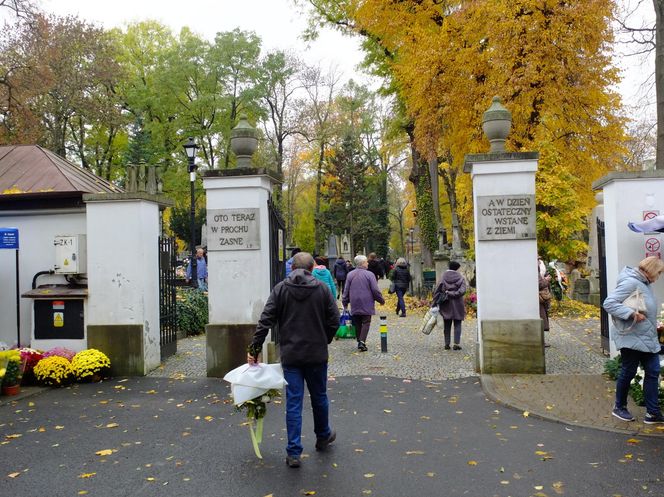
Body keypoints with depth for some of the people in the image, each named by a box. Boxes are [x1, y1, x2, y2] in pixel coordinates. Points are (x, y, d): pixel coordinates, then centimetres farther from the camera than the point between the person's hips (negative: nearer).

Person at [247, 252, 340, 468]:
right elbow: (334, 321, -4)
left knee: (293, 402, 5)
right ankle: (323, 436, 39)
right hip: (317, 355, 1)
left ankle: (293, 452, 6)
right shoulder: (322, 288, -3)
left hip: (290, 355, 0)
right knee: (319, 397, 19)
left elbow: (266, 321, -9)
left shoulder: (280, 288, -3)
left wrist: (254, 348, -4)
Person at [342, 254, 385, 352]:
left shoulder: (350, 275, 3)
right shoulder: (369, 274, -10)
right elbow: (375, 290, -9)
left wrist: (345, 303, 15)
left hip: (354, 304, 4)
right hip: (367, 304, -4)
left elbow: (346, 291, 6)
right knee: (366, 323, 1)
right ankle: (362, 342, -12)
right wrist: (381, 300, 5)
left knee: (357, 324, 12)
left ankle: (359, 342, 17)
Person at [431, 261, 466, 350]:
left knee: (447, 325, 10)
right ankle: (456, 344, 0)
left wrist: (434, 303, -3)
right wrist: (452, 294, -11)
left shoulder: (443, 278, 0)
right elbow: (462, 291, -16)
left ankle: (447, 344, 11)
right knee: (457, 324, 6)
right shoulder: (460, 278, -3)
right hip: (457, 305, -1)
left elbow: (437, 291, -4)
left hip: (446, 305, 2)